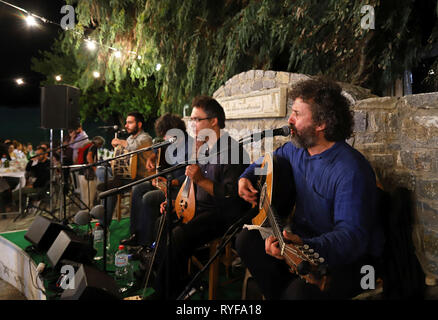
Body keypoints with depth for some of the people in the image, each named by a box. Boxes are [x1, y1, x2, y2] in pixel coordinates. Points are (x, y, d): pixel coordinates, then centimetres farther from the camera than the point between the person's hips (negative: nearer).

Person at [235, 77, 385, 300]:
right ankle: (278, 296, 6)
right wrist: (246, 178, 3)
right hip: (299, 240, 8)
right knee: (246, 239, -9)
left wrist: (304, 247, -48)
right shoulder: (296, 149, 1)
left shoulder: (351, 171, -25)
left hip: (347, 259, -7)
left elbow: (352, 235, -32)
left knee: (300, 290, -34)